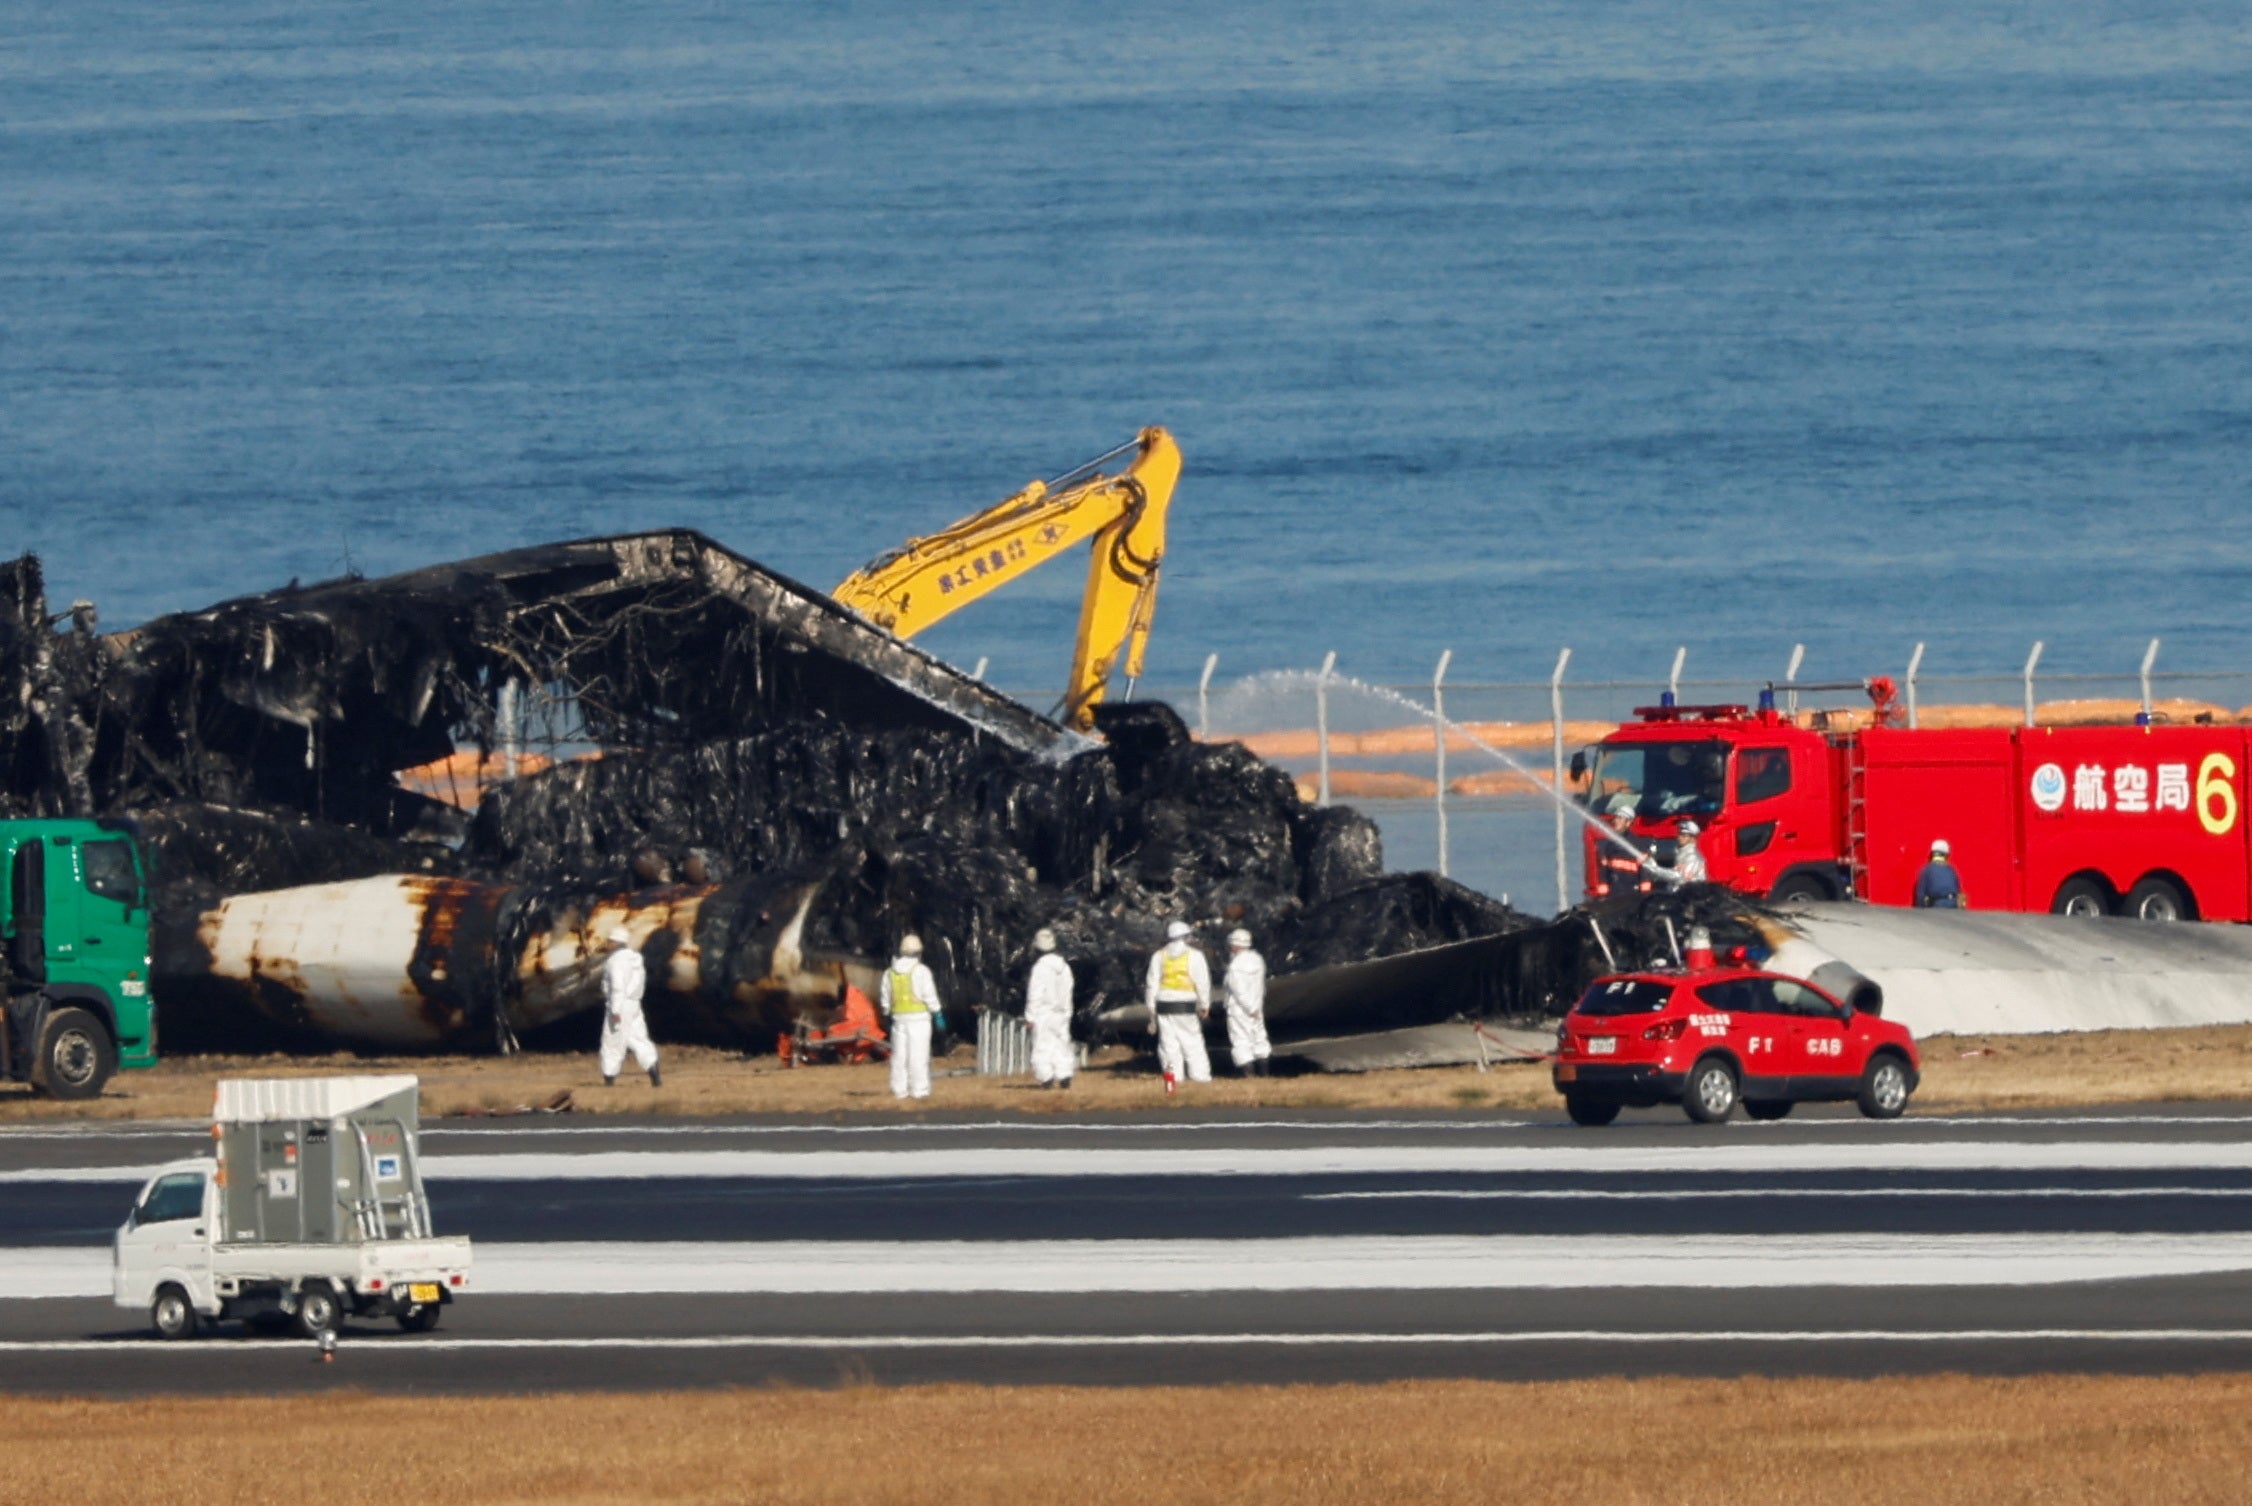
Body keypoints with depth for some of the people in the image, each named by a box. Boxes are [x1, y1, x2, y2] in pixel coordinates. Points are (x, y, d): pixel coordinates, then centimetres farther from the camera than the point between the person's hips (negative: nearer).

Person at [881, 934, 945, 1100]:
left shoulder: (891, 973, 6)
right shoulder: (921, 971, -9)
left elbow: (886, 999, 10)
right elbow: (930, 995, -11)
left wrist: (888, 1017, 19)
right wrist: (938, 1016, -4)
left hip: (899, 1017, 4)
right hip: (919, 1017, -4)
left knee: (900, 1055, 8)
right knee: (918, 1054, -3)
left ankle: (899, 1089, 8)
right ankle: (919, 1089, -5)